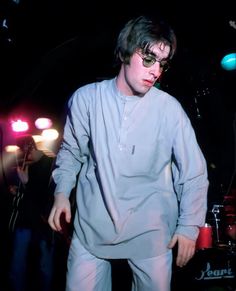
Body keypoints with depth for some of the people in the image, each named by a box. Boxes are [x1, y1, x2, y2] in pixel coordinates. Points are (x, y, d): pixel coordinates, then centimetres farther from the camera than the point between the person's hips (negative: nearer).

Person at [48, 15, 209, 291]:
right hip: (91, 226, 1)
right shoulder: (86, 98, -6)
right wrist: (62, 191, 0)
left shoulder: (170, 108, -10)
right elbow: (71, 150, 10)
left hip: (151, 233, 0)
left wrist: (189, 227, -3)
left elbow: (194, 173, -2)